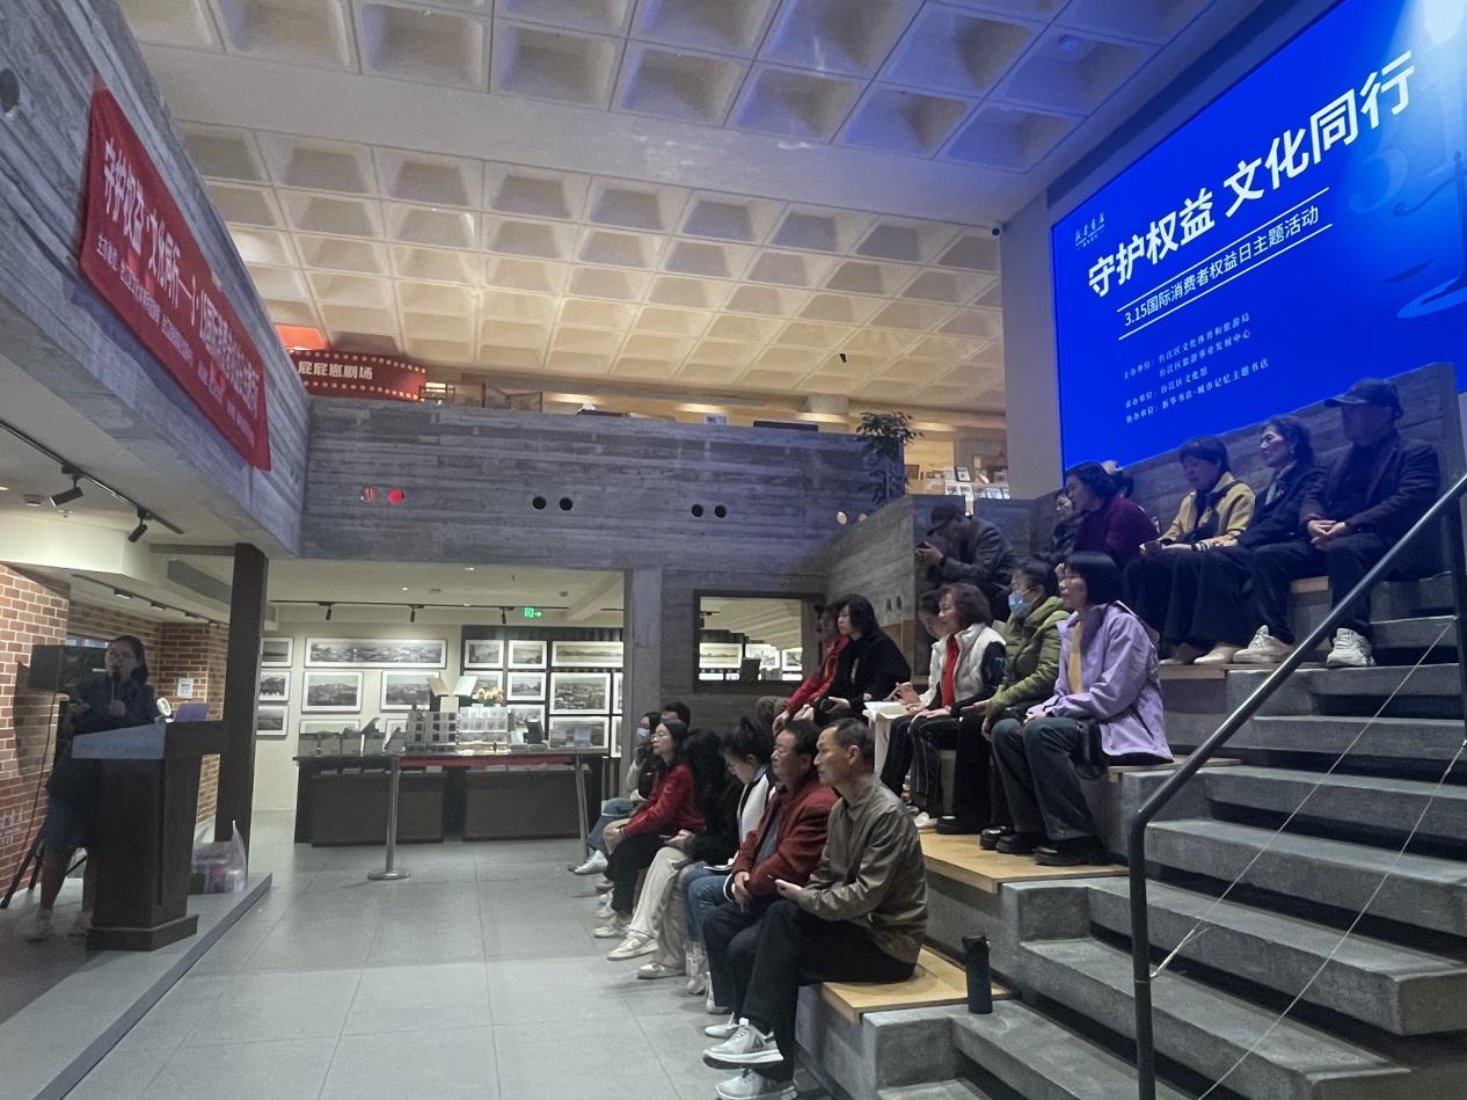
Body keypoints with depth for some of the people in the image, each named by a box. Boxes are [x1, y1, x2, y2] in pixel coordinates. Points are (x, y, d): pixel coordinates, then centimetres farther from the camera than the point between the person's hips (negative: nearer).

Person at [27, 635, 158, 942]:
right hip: (76, 778, 0)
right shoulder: (87, 688, 5)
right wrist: (74, 717, -21)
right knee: (58, 845, -2)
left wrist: (126, 716, -20)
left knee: (99, 848, 4)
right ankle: (44, 913, 8)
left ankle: (87, 913, 14)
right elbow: (69, 732, 1)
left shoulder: (143, 694, 6)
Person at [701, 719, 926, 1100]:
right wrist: (800, 896, -5)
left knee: (784, 917, -24)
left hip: (887, 942, -8)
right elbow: (824, 878, 15)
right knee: (748, 952, -6)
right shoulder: (840, 809, 7)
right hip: (852, 928, 8)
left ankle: (760, 1034, -16)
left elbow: (866, 896, -25)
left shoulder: (887, 813, -20)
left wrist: (802, 899, -17)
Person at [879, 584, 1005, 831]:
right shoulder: (946, 644, 16)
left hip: (976, 720, -9)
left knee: (921, 728, -27)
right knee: (900, 726, -9)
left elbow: (993, 691, -21)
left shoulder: (989, 643, -12)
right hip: (954, 717, 9)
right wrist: (924, 701, -3)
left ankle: (931, 809, -26)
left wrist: (952, 710, -21)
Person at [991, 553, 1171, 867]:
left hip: (1124, 729, -9)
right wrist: (1042, 710, -6)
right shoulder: (1071, 628, 13)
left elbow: (1111, 696, -20)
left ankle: (1079, 840, -24)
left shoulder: (1122, 624, -12)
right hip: (1084, 724, 9)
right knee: (1005, 731, -3)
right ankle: (1034, 829, 2)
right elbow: (1065, 691, 16)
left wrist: (1051, 713, -17)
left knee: (1041, 732, -30)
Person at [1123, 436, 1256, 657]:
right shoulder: (1189, 501, 28)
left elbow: (1238, 538, -10)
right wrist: (1156, 545, -3)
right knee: (1137, 565, -22)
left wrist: (1194, 547, -20)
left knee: (1154, 563, -32)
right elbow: (1173, 534, 21)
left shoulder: (1239, 494, 4)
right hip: (1187, 561, 7)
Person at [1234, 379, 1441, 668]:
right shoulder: (1343, 460, 27)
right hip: (1331, 542, 7)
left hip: (1388, 542, -7)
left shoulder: (1417, 452, 4)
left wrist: (1349, 526, -23)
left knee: (1342, 548, -39)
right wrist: (1312, 521, -8)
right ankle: (1274, 638, -20)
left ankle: (1352, 638, -41)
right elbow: (1315, 496, 18)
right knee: (1266, 554, -13)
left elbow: (1409, 502, -13)